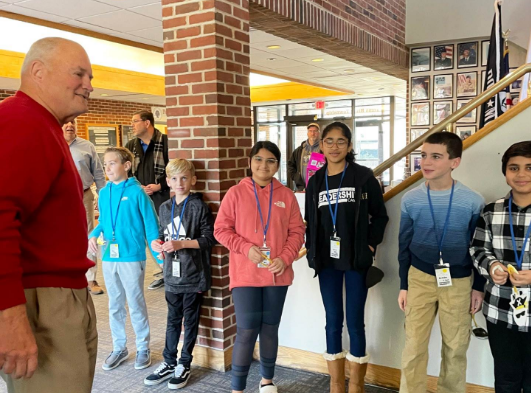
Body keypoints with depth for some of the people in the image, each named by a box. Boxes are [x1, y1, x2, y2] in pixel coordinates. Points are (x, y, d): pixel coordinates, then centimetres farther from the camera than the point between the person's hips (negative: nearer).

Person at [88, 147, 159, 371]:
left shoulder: (137, 192, -11)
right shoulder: (103, 193, 5)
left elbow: (151, 225, -9)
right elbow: (102, 222, 15)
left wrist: (159, 255, -12)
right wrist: (94, 235, -5)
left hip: (132, 257, -5)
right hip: (108, 257, 5)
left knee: (136, 304, 6)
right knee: (115, 305, 16)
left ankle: (143, 348, 23)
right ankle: (119, 348, 31)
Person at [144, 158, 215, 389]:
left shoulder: (199, 206, -10)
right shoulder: (165, 208, 7)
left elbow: (209, 238, -14)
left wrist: (181, 244, -20)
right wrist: (159, 243, -6)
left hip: (194, 274, -5)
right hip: (173, 274, 5)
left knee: (190, 321, 9)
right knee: (172, 321, 16)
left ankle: (184, 365, 24)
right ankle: (169, 363, 29)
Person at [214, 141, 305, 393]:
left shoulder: (287, 196, 4)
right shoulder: (236, 193, -3)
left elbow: (297, 231, 4)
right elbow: (221, 229, -3)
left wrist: (285, 257, -11)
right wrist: (246, 248, -16)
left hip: (277, 275, 3)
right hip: (245, 274, -3)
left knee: (271, 328, 15)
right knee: (246, 331, -3)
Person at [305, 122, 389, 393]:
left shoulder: (364, 176, -2)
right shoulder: (315, 181, 7)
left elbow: (380, 216, 1)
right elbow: (310, 222, 11)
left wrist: (370, 246, -7)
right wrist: (312, 252, 1)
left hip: (356, 260, -3)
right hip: (327, 261, 3)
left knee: (355, 322, 1)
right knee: (333, 322, 9)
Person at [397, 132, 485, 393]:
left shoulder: (473, 201, -12)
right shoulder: (411, 199, -8)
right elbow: (404, 246, 2)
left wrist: (478, 287, 3)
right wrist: (403, 285, 5)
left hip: (459, 282, 0)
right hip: (420, 278, 1)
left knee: (456, 347, 12)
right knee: (414, 345, 6)